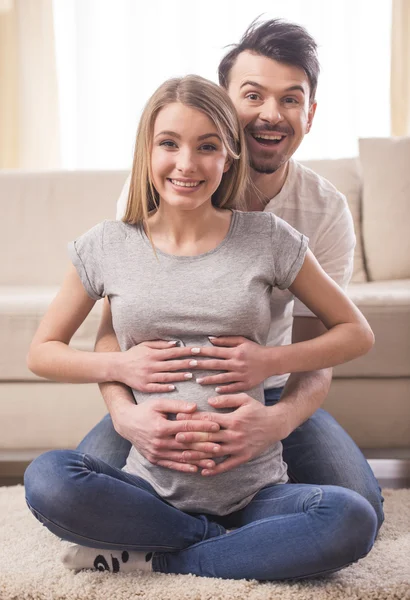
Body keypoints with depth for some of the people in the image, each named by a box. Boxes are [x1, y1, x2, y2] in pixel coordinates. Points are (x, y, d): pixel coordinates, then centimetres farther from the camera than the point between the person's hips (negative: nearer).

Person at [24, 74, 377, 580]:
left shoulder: (269, 239, 2)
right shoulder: (106, 246, 4)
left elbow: (357, 333, 9)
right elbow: (41, 352, 12)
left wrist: (270, 362, -7)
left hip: (252, 490, 0)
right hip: (151, 487, 1)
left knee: (351, 521, -29)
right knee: (46, 478, -28)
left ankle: (155, 560, -12)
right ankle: (230, 545, -9)